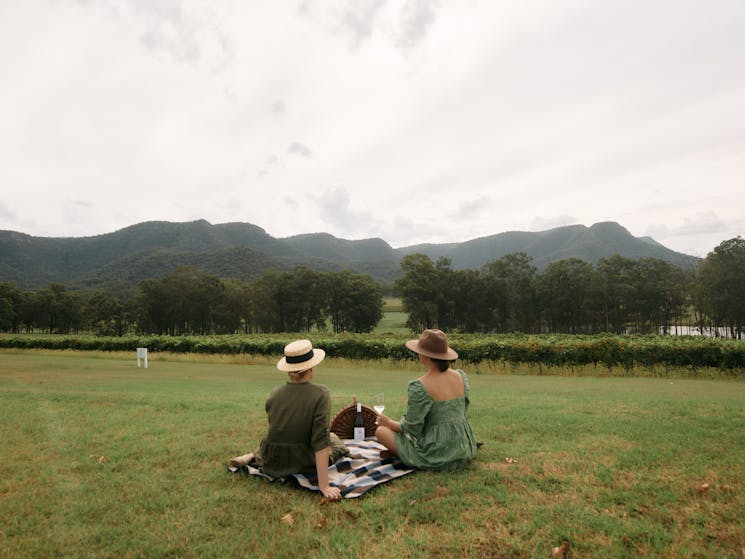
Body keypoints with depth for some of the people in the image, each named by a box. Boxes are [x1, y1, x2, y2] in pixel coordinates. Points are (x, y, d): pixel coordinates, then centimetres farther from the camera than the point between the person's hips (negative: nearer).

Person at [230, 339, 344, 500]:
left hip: (271, 464, 2)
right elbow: (320, 440, -25)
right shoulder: (320, 394, -22)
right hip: (302, 463, -2)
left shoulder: (274, 394, -8)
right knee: (334, 439, 27)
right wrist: (324, 486, -23)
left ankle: (251, 456, 13)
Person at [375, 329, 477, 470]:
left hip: (436, 456, -7)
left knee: (381, 431, 8)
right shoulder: (461, 376, -4)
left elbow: (412, 428, -16)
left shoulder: (419, 387, -23)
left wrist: (389, 423, 4)